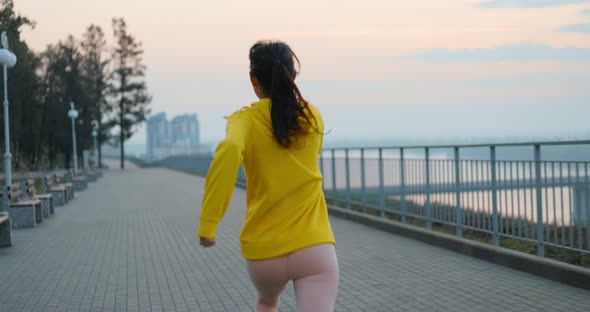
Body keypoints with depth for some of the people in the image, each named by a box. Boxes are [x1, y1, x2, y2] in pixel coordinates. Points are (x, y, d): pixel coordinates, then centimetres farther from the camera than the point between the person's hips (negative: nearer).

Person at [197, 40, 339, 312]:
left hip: (264, 252, 0)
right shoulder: (312, 116, 6)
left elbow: (229, 151, -27)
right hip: (315, 248, 0)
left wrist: (207, 223, -24)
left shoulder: (245, 120, -4)